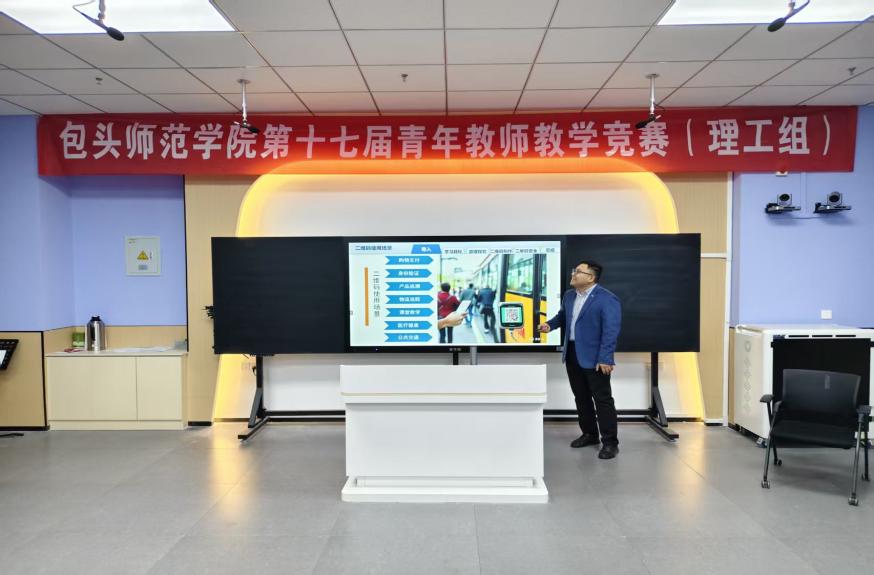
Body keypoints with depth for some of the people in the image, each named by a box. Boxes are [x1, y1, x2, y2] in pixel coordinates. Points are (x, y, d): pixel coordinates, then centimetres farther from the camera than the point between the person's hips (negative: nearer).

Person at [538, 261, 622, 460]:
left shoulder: (607, 299, -14)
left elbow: (611, 331, -18)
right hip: (572, 355, 8)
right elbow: (562, 316, 26)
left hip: (594, 357, -7)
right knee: (581, 397, 15)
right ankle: (589, 434, 28)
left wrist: (605, 359, -23)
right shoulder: (569, 295, 10)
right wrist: (550, 324, 6)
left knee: (602, 399, -1)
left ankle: (610, 442, 7)